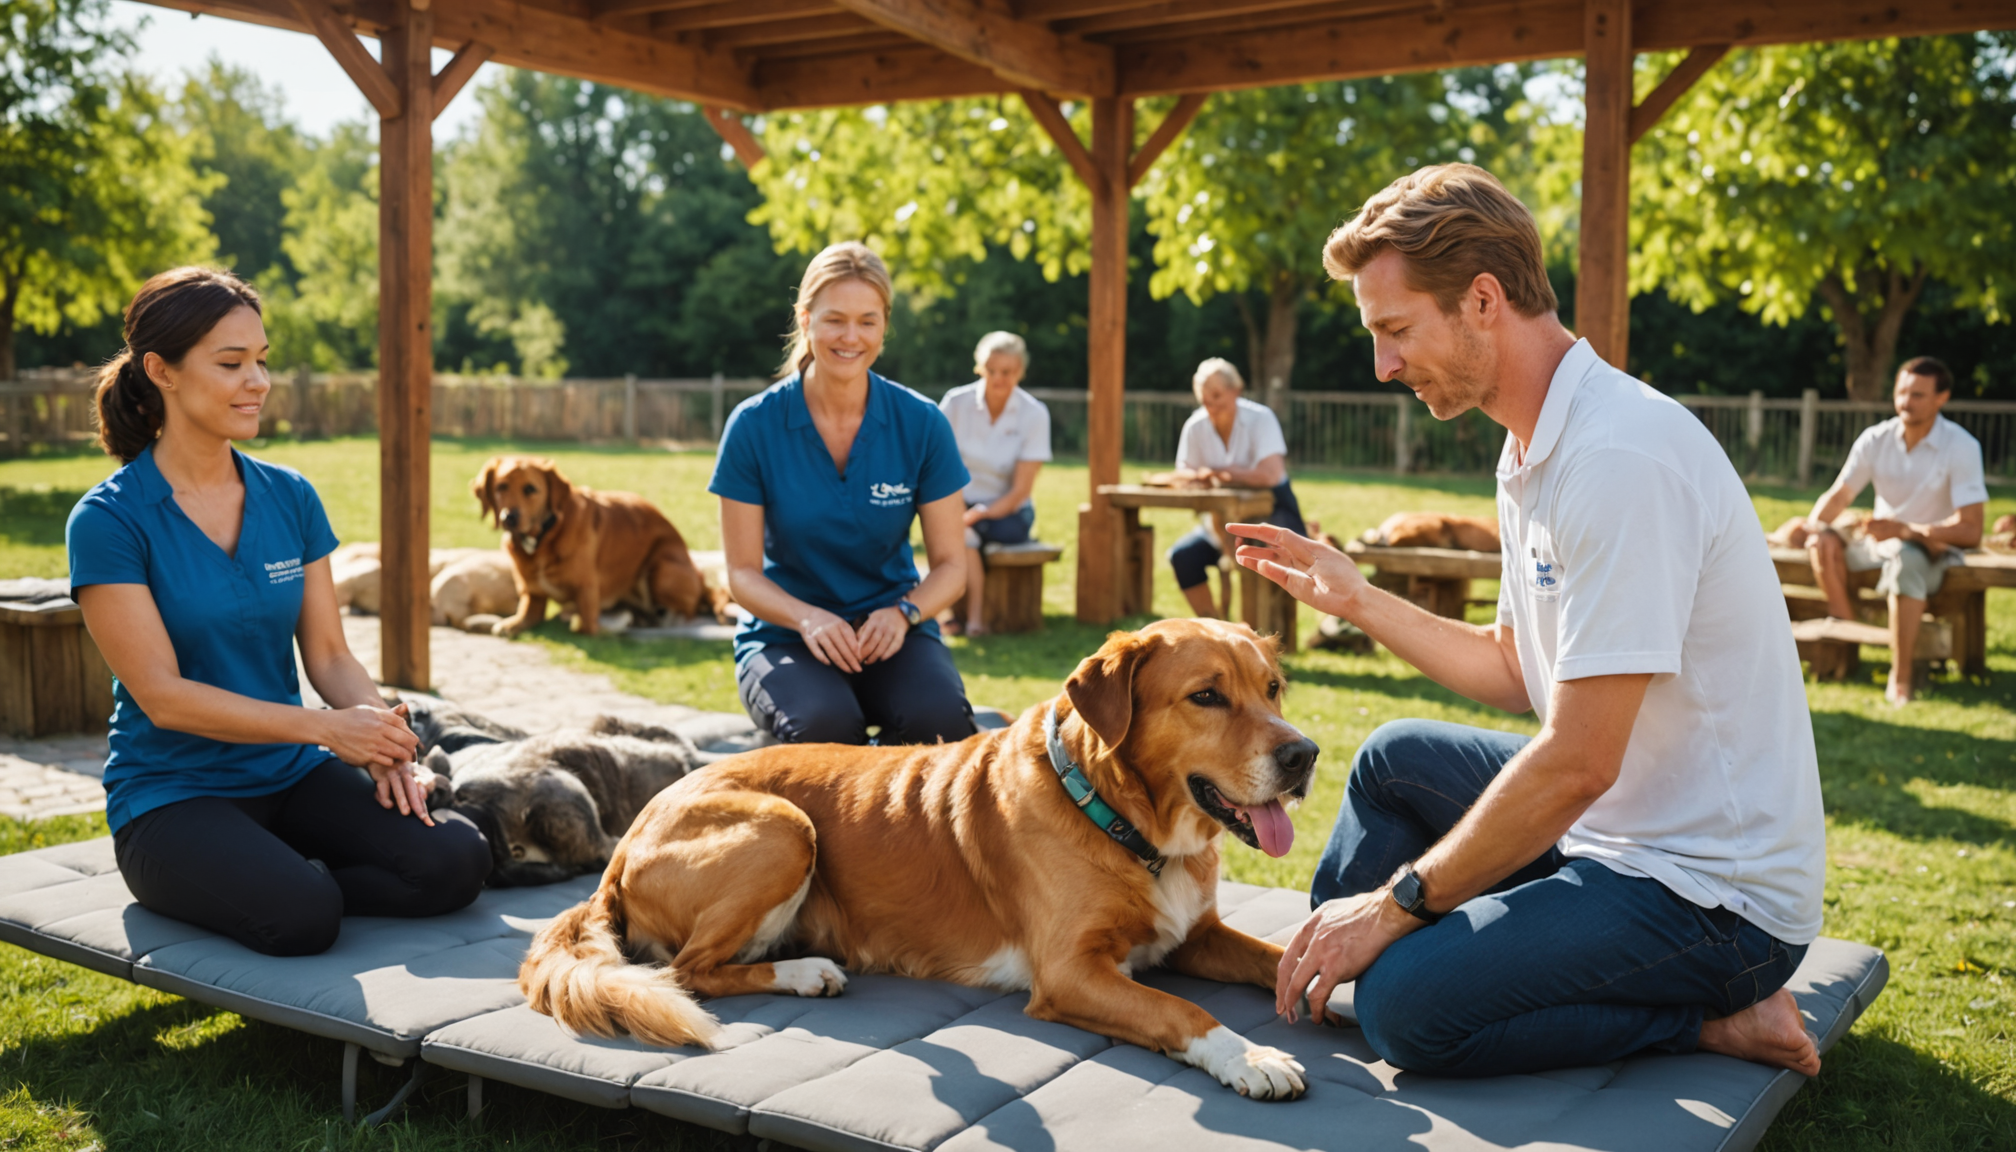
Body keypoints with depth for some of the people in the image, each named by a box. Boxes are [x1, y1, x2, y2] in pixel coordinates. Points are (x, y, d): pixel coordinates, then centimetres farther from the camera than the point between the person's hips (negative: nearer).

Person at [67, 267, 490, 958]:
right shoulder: (108, 521, -10)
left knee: (457, 862, -19)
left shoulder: (290, 497, 5)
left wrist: (380, 734, -17)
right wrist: (327, 727, -23)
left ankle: (285, 882, -2)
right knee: (299, 918, -33)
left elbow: (328, 654, 4)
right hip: (172, 792, -5)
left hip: (294, 774, 5)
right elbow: (163, 695, -15)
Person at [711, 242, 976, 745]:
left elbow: (950, 562, 1)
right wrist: (807, 618, -23)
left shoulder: (921, 424, -3)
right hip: (785, 635, -1)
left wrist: (903, 613, -20)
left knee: (940, 721, -31)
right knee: (825, 725, -35)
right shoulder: (754, 425, -6)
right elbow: (743, 571, -3)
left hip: (891, 631, 1)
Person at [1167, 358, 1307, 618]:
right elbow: (1182, 472, -2)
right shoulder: (1195, 426, -3)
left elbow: (1270, 475, -27)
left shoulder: (1260, 418, -15)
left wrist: (1219, 472, -19)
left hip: (1271, 511, -5)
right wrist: (1198, 476, -27)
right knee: (1182, 556, -13)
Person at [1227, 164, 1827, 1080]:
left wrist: (1398, 902, -18)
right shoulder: (1534, 453, 8)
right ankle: (1318, 969, 26)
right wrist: (1354, 599, 17)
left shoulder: (1621, 455, -25)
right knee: (1397, 758, 17)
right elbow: (1517, 673, 17)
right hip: (1620, 824, 10)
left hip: (1713, 893, -10)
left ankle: (1709, 1017, -7)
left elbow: (1579, 762, -26)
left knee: (1406, 1004, -23)